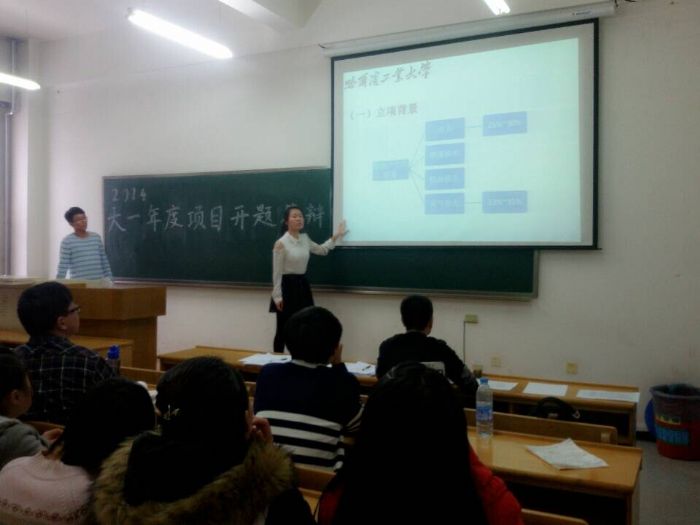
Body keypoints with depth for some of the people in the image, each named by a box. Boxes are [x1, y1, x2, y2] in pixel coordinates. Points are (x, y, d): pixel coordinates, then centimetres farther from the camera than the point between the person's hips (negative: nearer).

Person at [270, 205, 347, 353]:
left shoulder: (305, 239, 7)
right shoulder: (281, 243, -12)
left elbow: (321, 250, 27)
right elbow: (277, 272, -11)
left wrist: (336, 236, 21)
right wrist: (277, 296, -13)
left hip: (302, 285, 6)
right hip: (287, 286, -6)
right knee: (283, 330, 1)